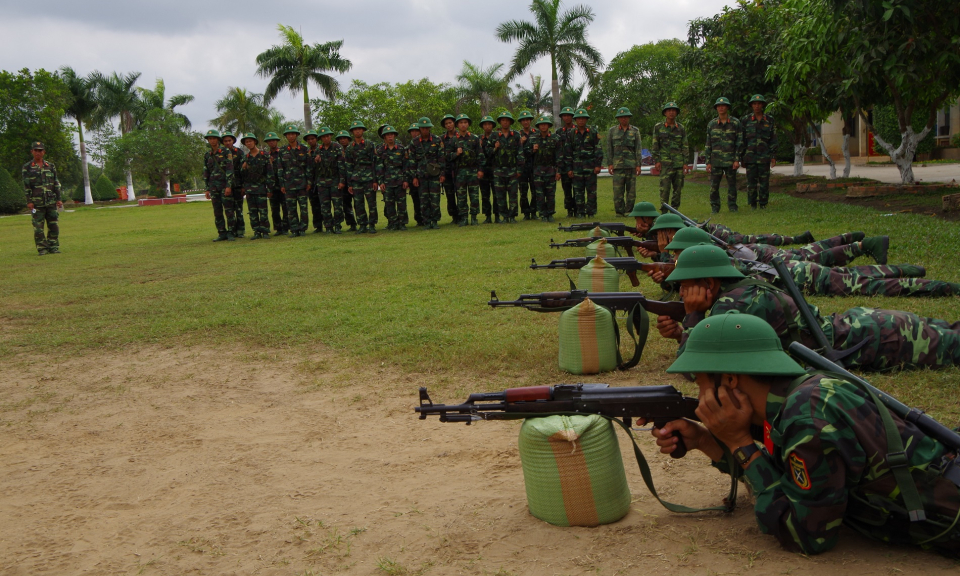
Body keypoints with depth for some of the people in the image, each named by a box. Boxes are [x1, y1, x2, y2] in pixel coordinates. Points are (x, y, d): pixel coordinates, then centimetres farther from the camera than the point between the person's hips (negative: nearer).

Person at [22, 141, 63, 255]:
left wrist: (59, 199, 5)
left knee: (54, 225, 2)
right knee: (38, 227, -3)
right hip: (36, 202, -2)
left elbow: (56, 184, 12)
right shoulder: (27, 168, 4)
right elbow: (26, 185, 0)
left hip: (51, 202, 3)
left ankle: (54, 247, 11)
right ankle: (42, 249, 3)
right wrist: (29, 201, -7)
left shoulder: (51, 166, 12)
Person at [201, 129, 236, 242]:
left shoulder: (226, 151, -2)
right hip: (213, 186, 5)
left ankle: (230, 233, 0)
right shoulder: (207, 155, 12)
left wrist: (229, 186, -15)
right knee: (217, 211, 5)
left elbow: (230, 169, -8)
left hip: (225, 185, -5)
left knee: (229, 210, -5)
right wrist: (207, 189, 10)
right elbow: (205, 172, 15)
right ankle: (222, 233, 10)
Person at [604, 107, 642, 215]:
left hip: (631, 164, 1)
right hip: (617, 164, 0)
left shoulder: (635, 131, 10)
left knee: (631, 189, 1)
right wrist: (609, 164, 0)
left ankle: (629, 210, 7)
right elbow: (609, 149, 9)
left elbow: (638, 148, 7)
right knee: (617, 189, -6)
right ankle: (619, 211, 0)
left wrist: (638, 165, -1)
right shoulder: (612, 131, 10)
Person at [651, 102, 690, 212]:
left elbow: (685, 146, 10)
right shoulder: (658, 127, 5)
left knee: (678, 188, 4)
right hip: (665, 162, -3)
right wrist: (656, 161, -3)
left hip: (679, 163, 3)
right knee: (665, 187, -10)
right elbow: (655, 145, 5)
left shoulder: (681, 128, 10)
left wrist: (686, 163, 3)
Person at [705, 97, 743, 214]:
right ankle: (715, 208, 8)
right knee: (714, 186, -1)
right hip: (716, 161, 1)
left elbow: (739, 142, 2)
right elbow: (708, 144, 10)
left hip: (730, 160, -1)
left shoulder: (735, 123, 3)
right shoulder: (711, 124, 9)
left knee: (732, 184, 5)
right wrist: (708, 162, 5)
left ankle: (732, 207, 15)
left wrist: (737, 160, -6)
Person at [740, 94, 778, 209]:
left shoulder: (770, 120, 6)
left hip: (764, 157, 0)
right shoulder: (745, 120, 4)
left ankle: (763, 204, 8)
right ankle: (752, 205, 8)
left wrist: (773, 157, 0)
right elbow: (741, 140, 6)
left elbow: (773, 139, 6)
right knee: (751, 181, 1)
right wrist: (741, 157, 2)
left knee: (764, 181, 0)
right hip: (750, 156, 0)